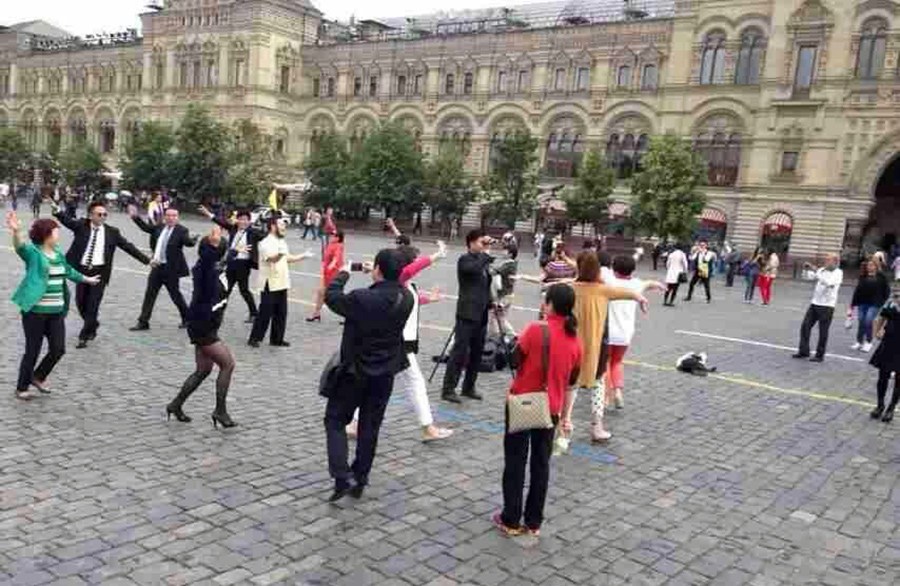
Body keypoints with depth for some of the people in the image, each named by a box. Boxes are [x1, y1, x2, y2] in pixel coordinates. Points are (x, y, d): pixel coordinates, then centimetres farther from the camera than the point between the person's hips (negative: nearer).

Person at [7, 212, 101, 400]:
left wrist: (87, 279, 44)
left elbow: (68, 271, 29)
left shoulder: (58, 254, 12)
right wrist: (15, 231, -52)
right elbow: (20, 246, -30)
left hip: (56, 312, 6)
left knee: (58, 349, 5)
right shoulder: (33, 252, -8)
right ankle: (22, 388, 21)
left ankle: (38, 377, 30)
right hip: (35, 311, -6)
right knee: (32, 351, 3)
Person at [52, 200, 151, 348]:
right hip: (82, 270, 1)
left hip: (99, 271, -1)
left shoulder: (112, 232, 4)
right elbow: (67, 220, -15)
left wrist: (146, 260, 4)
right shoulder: (81, 226, 3)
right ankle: (92, 325, 36)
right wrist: (57, 211, -38)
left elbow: (128, 246, 6)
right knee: (80, 302, 10)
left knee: (93, 304, -4)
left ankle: (84, 336, 7)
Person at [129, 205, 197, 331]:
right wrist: (135, 216, 15)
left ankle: (187, 318, 27)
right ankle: (143, 322, 16)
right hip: (157, 266, 6)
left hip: (171, 268, -5)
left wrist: (192, 240, -48)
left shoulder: (181, 230, -9)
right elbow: (146, 227, 21)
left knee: (175, 294, 6)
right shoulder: (160, 227, 7)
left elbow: (188, 242, -26)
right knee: (150, 294, 8)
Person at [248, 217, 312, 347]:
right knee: (265, 313, -3)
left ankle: (276, 339, 20)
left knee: (281, 313, 10)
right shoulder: (266, 243, -14)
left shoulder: (282, 242, 14)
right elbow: (271, 258, -31)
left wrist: (303, 256, 21)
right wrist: (280, 253, -52)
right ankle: (254, 338, 8)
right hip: (270, 284, -8)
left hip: (282, 284, 8)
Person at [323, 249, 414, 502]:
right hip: (385, 372, 5)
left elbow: (331, 297, -6)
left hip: (355, 370, -5)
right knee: (370, 427, 14)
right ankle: (360, 481, 22)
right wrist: (380, 277, 13)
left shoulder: (361, 299, -25)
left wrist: (344, 273, 9)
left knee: (335, 421, 11)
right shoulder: (406, 298, -10)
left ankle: (342, 478, -1)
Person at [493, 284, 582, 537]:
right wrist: (566, 416, 15)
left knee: (515, 461, 7)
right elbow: (571, 384, 8)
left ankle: (511, 520, 15)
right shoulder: (575, 340, 1)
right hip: (550, 409, 4)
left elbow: (515, 359, -8)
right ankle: (534, 522, 21)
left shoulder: (536, 329, -17)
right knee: (541, 463, 13)